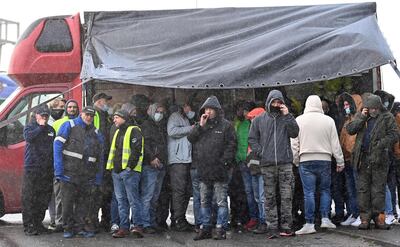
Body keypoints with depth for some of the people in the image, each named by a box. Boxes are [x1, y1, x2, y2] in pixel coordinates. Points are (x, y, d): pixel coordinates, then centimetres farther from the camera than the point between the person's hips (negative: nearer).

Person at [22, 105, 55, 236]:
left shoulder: (51, 130, 17)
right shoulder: (29, 127, 4)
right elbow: (28, 137, -19)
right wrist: (40, 127, -11)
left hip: (47, 170, 5)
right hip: (31, 168, -5)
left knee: (43, 199, 7)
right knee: (29, 198, -6)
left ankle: (38, 223, 17)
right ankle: (29, 226, -3)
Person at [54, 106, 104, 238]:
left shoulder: (96, 133, 15)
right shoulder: (69, 126, 2)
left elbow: (100, 157, 16)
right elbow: (57, 146, -5)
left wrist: (98, 178, 8)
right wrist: (59, 170, -14)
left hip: (87, 175, 4)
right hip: (69, 171, -4)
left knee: (83, 201, 7)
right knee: (67, 201, -2)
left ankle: (81, 226, 15)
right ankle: (68, 228, 7)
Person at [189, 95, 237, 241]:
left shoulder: (225, 125, 1)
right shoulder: (199, 126, 16)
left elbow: (231, 144, -4)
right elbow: (190, 139, 3)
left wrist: (224, 161, -13)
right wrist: (200, 126, -6)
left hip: (219, 169, -5)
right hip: (203, 169, 5)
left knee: (221, 201, -3)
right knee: (204, 202, 10)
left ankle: (221, 229, 0)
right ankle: (205, 229, 16)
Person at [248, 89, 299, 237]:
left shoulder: (286, 118, 10)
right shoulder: (259, 120, 11)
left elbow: (294, 133, -4)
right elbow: (252, 139, 11)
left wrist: (287, 115, -9)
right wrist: (260, 153, -3)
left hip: (285, 164, -1)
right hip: (267, 164, 1)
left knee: (286, 196, -4)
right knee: (270, 197, 2)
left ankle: (285, 226, 0)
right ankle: (272, 227, 5)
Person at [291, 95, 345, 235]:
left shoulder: (299, 120, -1)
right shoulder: (329, 120, 1)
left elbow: (294, 143, 0)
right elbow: (335, 144, 4)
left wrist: (295, 160, 11)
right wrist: (340, 162, 11)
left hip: (306, 160, -1)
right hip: (324, 159, 1)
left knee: (309, 192, -1)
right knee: (325, 189, 14)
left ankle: (309, 224, -2)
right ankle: (325, 219, 7)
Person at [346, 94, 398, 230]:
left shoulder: (387, 117, 4)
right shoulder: (360, 116, 13)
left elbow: (394, 135, -2)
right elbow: (350, 129, 1)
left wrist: (381, 144, -13)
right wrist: (362, 117, -7)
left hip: (379, 158, -2)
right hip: (363, 158, 3)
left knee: (378, 190, 0)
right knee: (362, 189, 1)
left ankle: (379, 218, 6)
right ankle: (365, 218, 5)